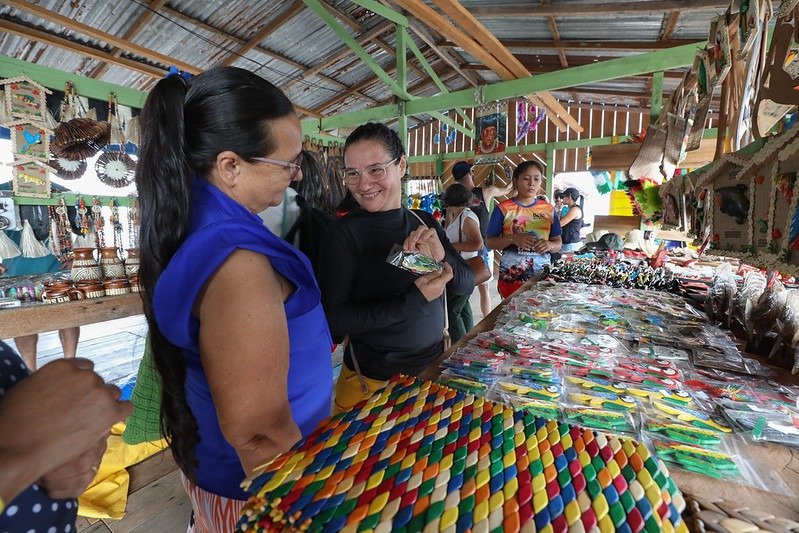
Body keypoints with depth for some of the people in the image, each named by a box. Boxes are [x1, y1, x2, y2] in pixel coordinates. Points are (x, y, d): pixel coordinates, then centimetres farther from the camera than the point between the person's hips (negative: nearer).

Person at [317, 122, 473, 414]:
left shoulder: (425, 222, -2)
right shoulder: (344, 232, -17)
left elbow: (467, 284, -2)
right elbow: (334, 319, -23)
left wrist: (442, 256, -23)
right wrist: (414, 300, -28)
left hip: (434, 366, 6)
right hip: (373, 381, -5)